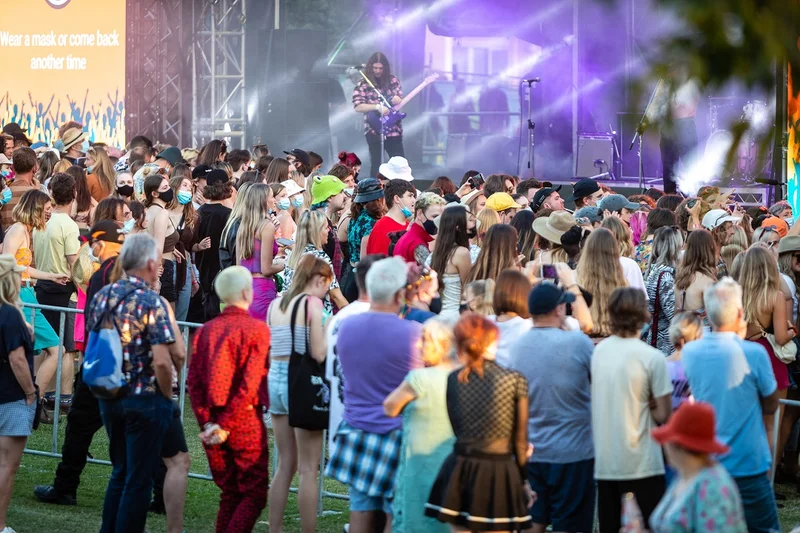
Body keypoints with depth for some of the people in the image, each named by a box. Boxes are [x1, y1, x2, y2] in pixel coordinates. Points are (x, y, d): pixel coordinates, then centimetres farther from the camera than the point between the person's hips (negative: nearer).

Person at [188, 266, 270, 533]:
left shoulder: (206, 330, 6)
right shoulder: (256, 329, -8)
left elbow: (193, 381, 0)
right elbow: (249, 383, -16)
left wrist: (207, 423, -3)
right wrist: (226, 425, -13)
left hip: (212, 424, 5)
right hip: (245, 421, -5)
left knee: (229, 494, 15)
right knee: (254, 495, 2)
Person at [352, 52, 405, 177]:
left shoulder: (393, 80, 5)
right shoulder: (363, 84, -5)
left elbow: (399, 100, 10)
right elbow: (357, 106, -12)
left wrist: (397, 100, -15)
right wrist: (378, 107, -24)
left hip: (393, 129, 3)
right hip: (374, 130, -3)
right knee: (376, 164, -1)